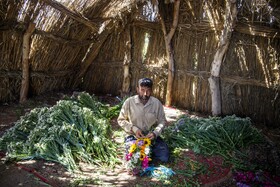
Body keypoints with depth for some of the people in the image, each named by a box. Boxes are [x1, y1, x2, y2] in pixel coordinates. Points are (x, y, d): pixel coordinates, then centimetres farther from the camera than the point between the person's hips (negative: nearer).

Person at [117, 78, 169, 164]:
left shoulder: (157, 103, -8)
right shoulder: (129, 102, -12)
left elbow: (162, 121, 0)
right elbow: (121, 120, -2)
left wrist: (155, 133, -19)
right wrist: (133, 129, -18)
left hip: (151, 137, 2)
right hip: (134, 136, -1)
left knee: (164, 156, -15)